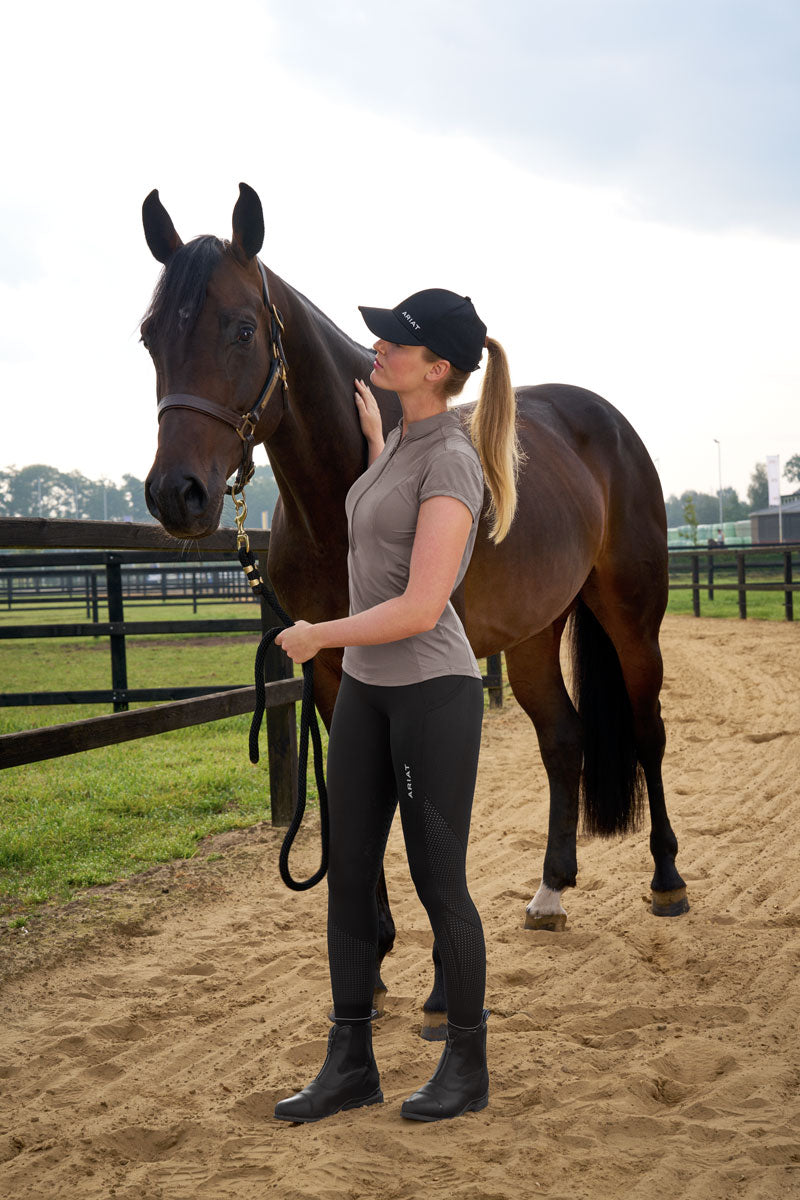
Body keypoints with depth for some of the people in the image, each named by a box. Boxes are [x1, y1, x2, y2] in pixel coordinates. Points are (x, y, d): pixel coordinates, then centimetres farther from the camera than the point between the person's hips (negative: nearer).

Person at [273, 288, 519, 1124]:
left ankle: (468, 1069, 20)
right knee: (349, 875, 10)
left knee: (438, 883, 3)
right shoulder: (406, 444, 9)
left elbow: (420, 607, -24)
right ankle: (350, 1063, 22)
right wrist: (373, 436, 29)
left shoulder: (452, 460, -18)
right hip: (366, 688, 9)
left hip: (433, 691, -9)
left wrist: (315, 636, -13)